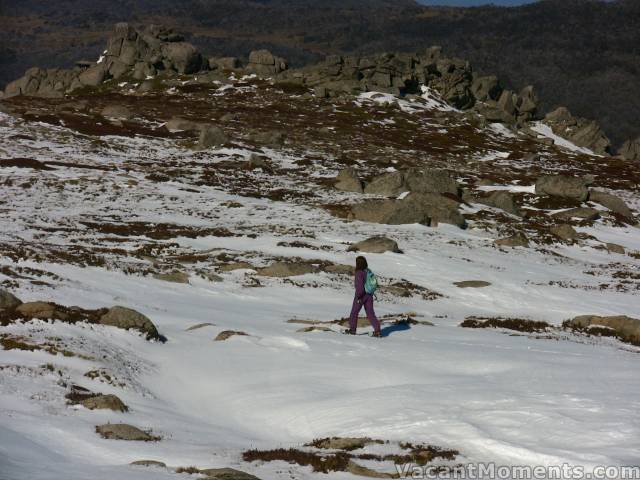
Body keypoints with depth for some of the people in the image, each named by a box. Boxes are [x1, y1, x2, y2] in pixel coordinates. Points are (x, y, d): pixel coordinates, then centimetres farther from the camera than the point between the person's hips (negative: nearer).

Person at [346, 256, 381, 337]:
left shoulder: (359, 273, -19)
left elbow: (360, 286, -23)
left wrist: (358, 296, -15)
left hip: (361, 296, -7)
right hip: (369, 295, 7)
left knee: (354, 312, 12)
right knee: (370, 313, 7)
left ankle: (352, 329, 22)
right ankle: (377, 330, -5)